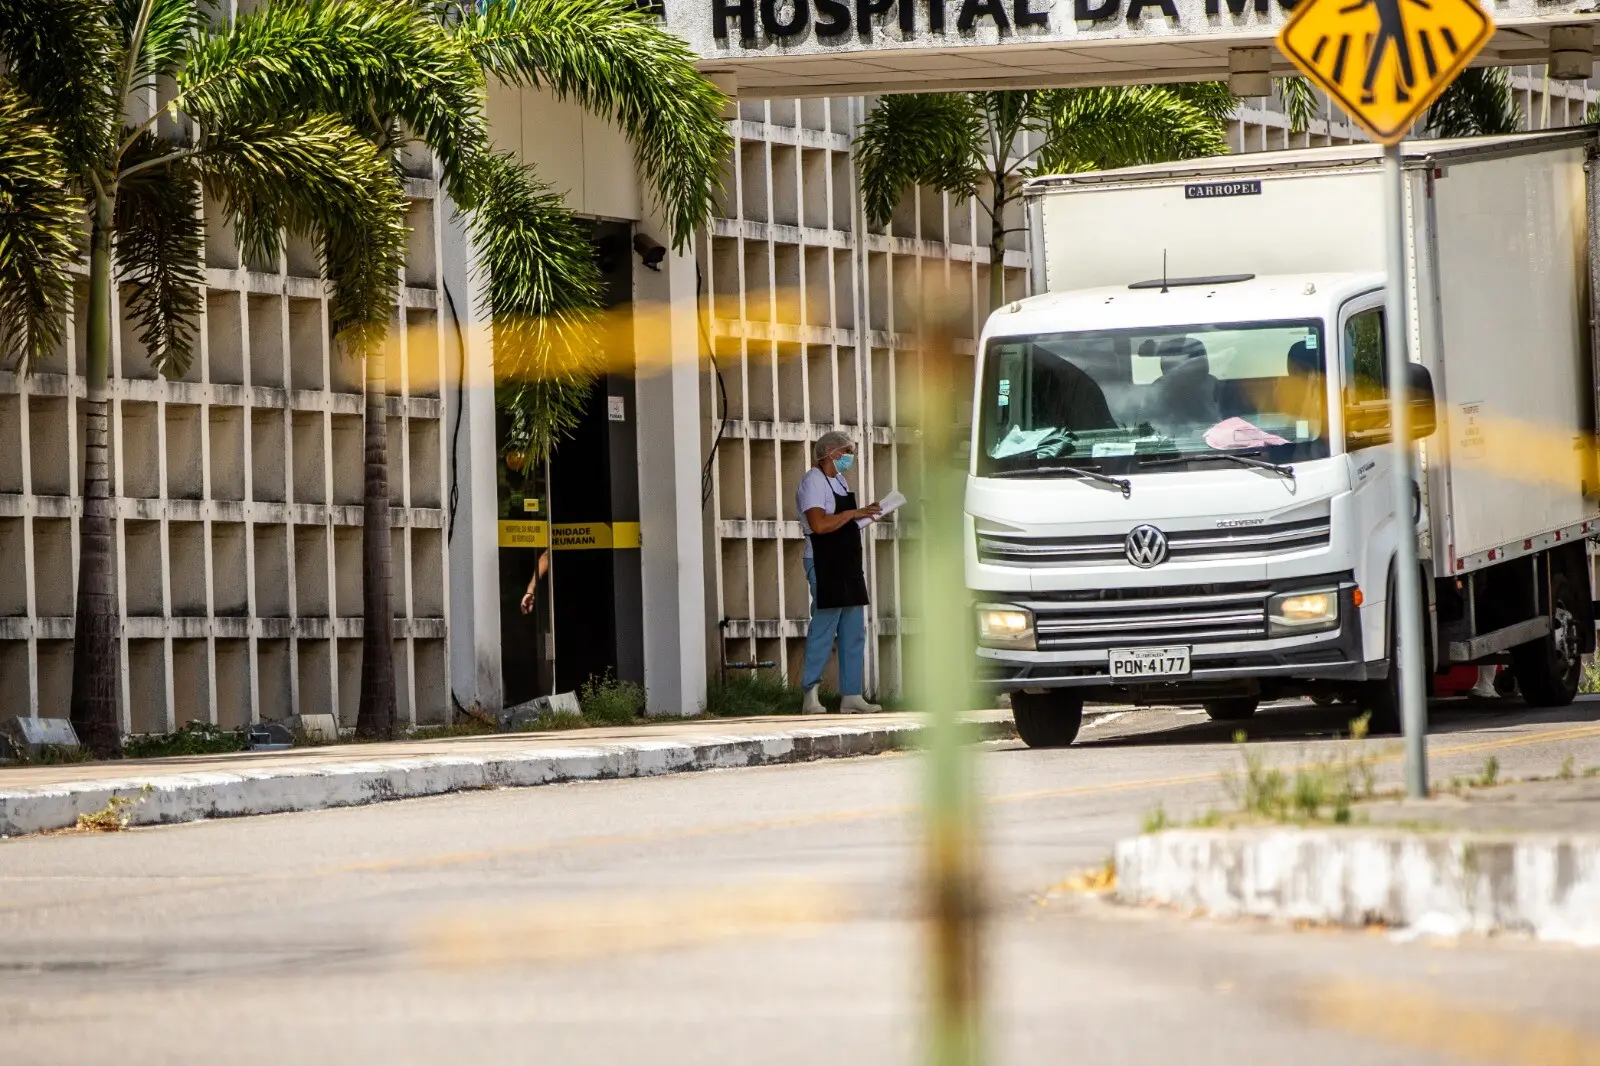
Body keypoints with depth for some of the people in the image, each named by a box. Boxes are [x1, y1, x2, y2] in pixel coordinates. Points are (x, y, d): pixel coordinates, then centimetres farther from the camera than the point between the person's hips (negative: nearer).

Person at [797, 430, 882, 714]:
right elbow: (819, 524, -23)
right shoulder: (813, 482, -11)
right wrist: (852, 514, -17)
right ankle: (811, 694, -5)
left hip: (848, 565, 10)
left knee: (854, 633, 7)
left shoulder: (839, 481, 19)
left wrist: (862, 513, 10)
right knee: (824, 629, -8)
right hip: (825, 566, -10)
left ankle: (851, 695, 9)